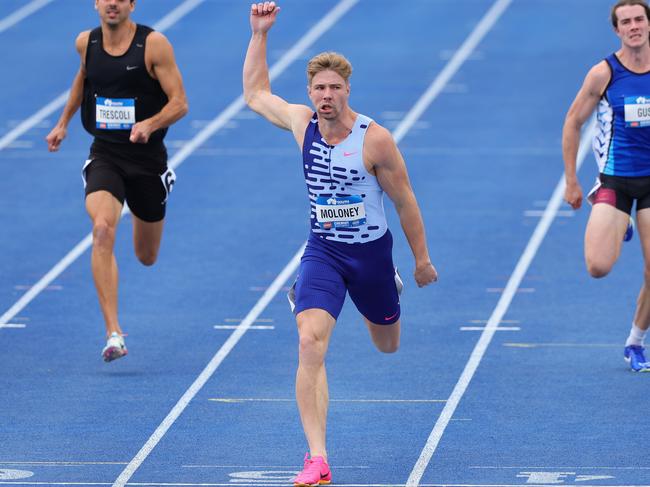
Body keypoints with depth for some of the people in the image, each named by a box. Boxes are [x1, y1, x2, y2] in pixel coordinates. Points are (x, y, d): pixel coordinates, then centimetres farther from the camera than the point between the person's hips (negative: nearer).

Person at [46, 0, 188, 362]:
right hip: (105, 154, 1)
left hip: (146, 154, -1)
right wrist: (64, 122, 25)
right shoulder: (86, 43, 0)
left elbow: (180, 103, -13)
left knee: (147, 257, 14)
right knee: (102, 230, -27)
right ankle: (114, 334, -31)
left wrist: (150, 124, -30)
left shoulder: (154, 44, -12)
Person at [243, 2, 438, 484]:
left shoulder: (375, 139, -17)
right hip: (322, 250, 1)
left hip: (371, 250, -1)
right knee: (310, 343, -21)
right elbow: (255, 94, 11)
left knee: (388, 344, 21)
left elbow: (405, 202, -6)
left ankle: (391, 283, 62)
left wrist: (422, 259, -1)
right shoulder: (302, 123, -6)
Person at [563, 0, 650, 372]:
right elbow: (573, 122, 2)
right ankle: (616, 228, 20)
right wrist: (571, 182, 1)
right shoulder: (604, 73, -7)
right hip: (615, 181, -2)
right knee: (599, 267, -15)